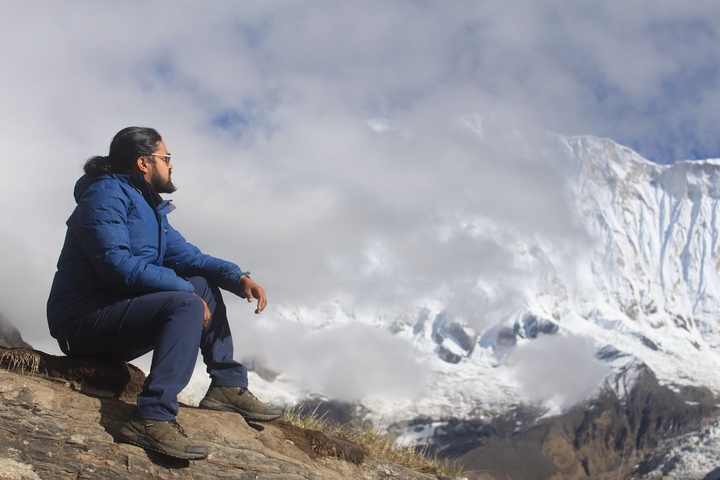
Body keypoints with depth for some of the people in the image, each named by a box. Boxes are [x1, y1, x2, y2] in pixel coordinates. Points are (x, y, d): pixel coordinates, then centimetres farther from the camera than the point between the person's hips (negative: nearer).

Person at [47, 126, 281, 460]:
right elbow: (117, 263, -24)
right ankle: (154, 418, -40)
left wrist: (238, 277, -4)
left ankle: (227, 385, 4)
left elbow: (186, 255, 14)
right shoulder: (106, 195, -11)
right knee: (187, 305, -28)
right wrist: (186, 289, -20)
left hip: (119, 315, 10)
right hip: (84, 318, -10)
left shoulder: (149, 207, 19)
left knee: (204, 286, 12)